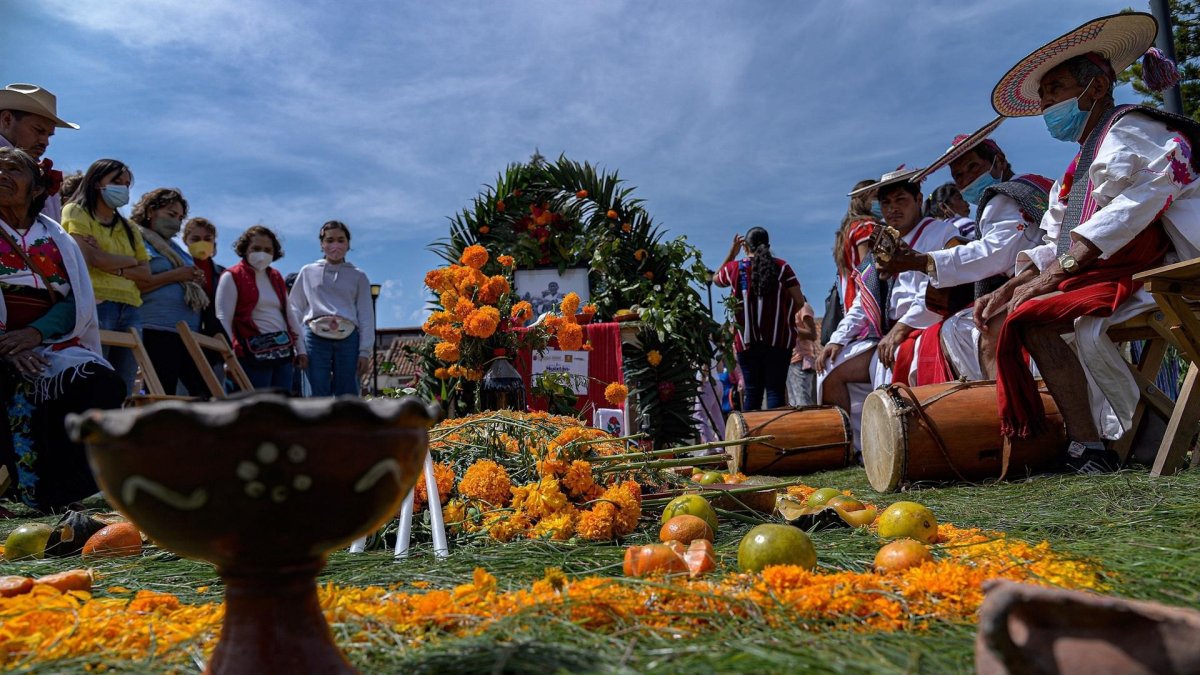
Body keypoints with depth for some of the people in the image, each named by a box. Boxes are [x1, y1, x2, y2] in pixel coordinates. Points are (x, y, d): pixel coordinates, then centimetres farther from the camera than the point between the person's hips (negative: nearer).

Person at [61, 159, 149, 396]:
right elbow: (91, 257, -8)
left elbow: (145, 273, 13)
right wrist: (129, 261, 7)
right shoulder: (76, 212, 8)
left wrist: (112, 267, -3)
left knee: (123, 391, -1)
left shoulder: (130, 229, 24)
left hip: (130, 309, 6)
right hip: (95, 305, -5)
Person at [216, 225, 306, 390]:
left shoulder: (276, 277, 18)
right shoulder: (232, 277, -1)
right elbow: (223, 319, -8)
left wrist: (300, 349, 16)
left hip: (283, 351, 6)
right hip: (255, 353, -6)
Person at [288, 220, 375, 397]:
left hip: (348, 338, 0)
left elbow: (366, 316, 9)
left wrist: (365, 352, 1)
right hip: (315, 337, 0)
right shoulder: (308, 272, 14)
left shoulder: (358, 276, 12)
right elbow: (294, 309, 16)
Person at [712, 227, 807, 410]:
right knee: (776, 390, -2)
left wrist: (731, 253, 24)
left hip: (747, 341, 1)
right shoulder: (781, 267, 0)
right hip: (779, 339, -1)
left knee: (752, 392, 6)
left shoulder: (735, 268, 3)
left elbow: (716, 279, 25)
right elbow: (799, 301, 0)